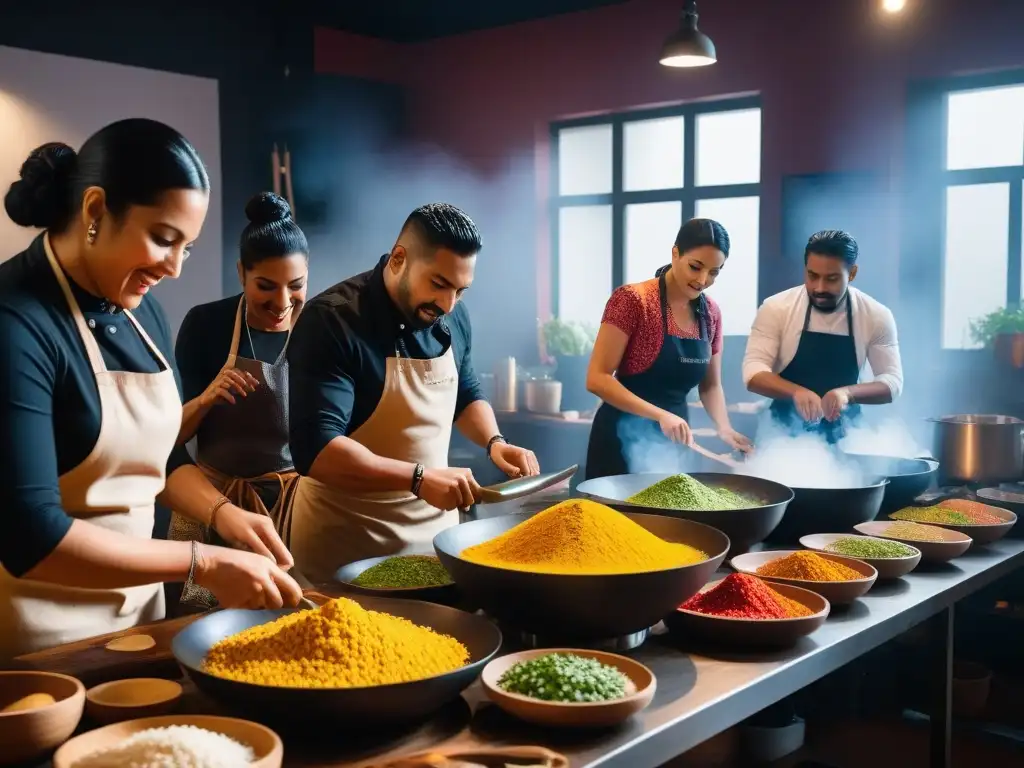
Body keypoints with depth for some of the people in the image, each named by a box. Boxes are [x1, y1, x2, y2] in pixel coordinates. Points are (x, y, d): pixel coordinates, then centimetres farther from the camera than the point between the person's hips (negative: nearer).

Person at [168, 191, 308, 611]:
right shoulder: (205, 323, -8)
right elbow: (173, 433, -3)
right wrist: (206, 398, -21)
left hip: (300, 498, 1)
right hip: (216, 499, 0)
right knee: (209, 613, 6)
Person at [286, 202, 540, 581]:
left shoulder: (452, 319, -1)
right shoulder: (331, 321, -21)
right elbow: (314, 449, -28)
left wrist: (494, 442, -1)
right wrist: (418, 479, -34)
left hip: (435, 526, 6)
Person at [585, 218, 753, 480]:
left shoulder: (710, 313, 4)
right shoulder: (632, 300, -15)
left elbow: (710, 385, 13)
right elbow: (597, 378, -18)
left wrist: (724, 428, -5)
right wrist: (660, 415, -27)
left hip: (674, 443, 6)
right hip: (624, 440, -6)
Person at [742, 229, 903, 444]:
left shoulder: (877, 316, -8)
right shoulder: (776, 308, -12)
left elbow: (892, 381, -8)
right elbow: (753, 371, -16)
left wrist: (847, 392, -28)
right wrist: (796, 391, -35)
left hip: (843, 438, 1)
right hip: (784, 433, -1)